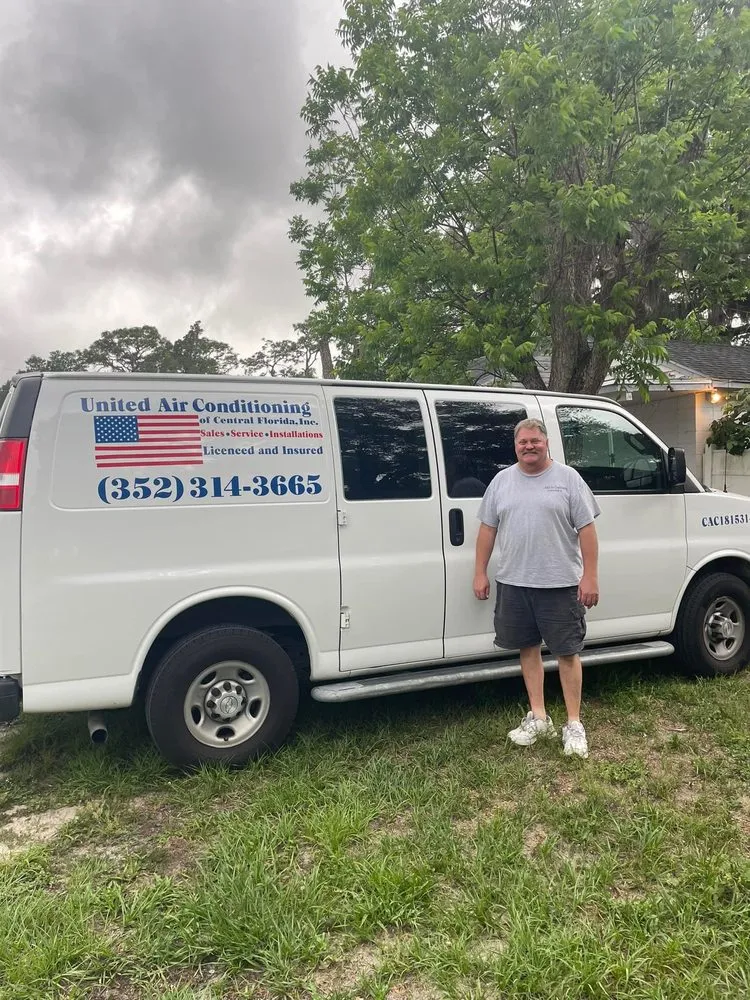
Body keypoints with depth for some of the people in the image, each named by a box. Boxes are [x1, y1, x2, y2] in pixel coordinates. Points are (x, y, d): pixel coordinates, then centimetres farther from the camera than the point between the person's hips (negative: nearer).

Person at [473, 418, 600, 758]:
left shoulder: (568, 478, -2)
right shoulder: (501, 481, 8)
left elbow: (587, 530, -4)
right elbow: (487, 528, 10)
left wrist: (590, 576, -10)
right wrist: (480, 573, 6)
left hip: (560, 583, -3)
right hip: (513, 582, 4)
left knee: (567, 652, 3)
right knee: (528, 648, 12)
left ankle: (574, 724, 15)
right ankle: (538, 717, 25)